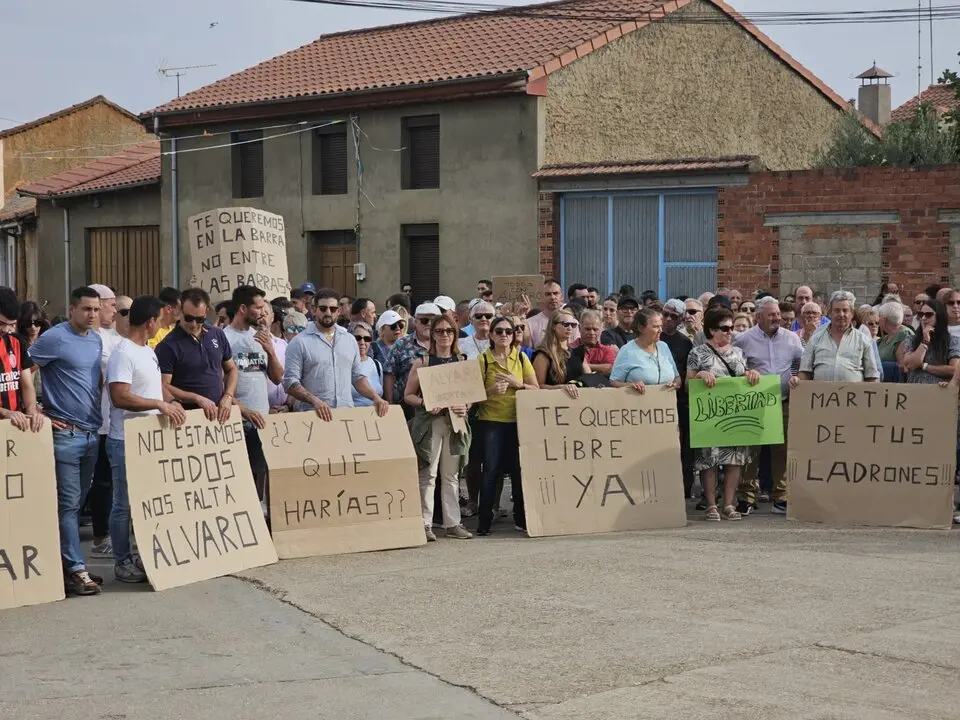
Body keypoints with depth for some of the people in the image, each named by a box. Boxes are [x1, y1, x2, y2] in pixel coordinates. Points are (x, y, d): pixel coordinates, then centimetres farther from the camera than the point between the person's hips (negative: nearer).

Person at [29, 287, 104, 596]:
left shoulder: (97, 340, 12)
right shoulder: (54, 338, -10)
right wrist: (36, 411, -12)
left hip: (92, 431, 7)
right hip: (65, 432, -7)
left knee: (77, 501, 12)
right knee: (68, 503, -5)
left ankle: (65, 561, 20)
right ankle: (76, 570, -4)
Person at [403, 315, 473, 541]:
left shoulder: (462, 361, 11)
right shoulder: (422, 362, 2)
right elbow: (408, 395, 2)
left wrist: (466, 406, -6)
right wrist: (426, 403, -15)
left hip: (455, 422, 3)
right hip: (429, 422, -3)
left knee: (452, 475, 7)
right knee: (428, 474, -6)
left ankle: (453, 523, 12)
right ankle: (425, 524, -3)